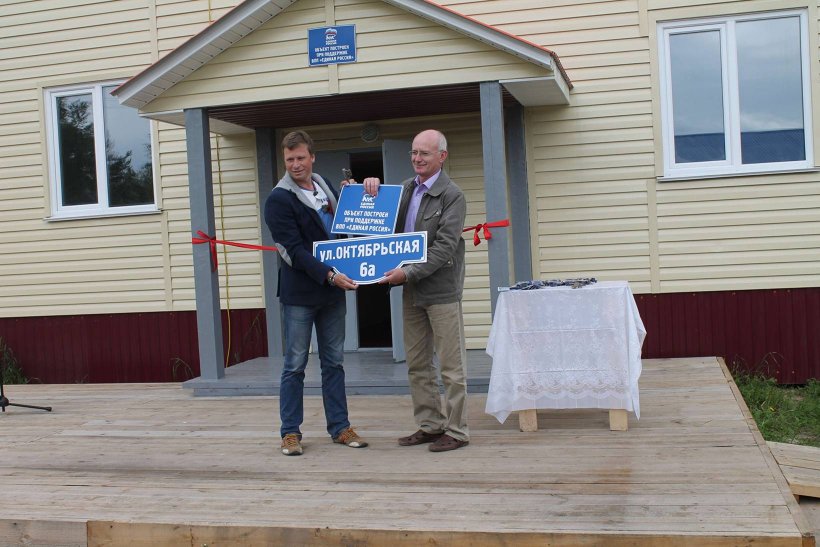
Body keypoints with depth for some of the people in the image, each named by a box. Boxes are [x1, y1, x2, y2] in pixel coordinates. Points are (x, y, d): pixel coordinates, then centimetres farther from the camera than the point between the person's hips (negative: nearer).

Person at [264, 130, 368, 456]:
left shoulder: (325, 188, 10)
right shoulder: (278, 200, -10)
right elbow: (294, 251, -17)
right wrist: (329, 275, -26)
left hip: (332, 290, 6)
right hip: (299, 292, -6)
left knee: (333, 362, 10)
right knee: (295, 365, 2)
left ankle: (339, 427, 18)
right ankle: (290, 432, 11)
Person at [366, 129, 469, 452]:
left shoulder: (452, 196, -8)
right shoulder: (407, 188, 13)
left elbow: (444, 247, -16)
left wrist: (408, 273, -23)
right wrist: (372, 187, 1)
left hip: (441, 289, -7)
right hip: (412, 291, 7)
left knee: (451, 365, 0)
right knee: (417, 365, 12)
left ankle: (456, 431, 8)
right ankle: (430, 425, 22)